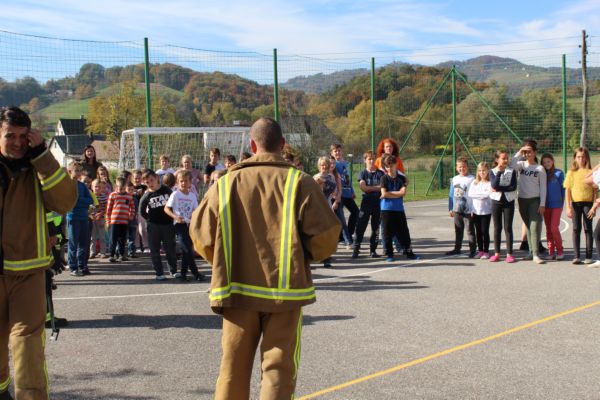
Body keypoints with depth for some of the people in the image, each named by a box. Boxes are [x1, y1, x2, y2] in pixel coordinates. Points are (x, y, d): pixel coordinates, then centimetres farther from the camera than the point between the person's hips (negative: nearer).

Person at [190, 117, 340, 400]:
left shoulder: (227, 183, 0)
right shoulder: (299, 181, -6)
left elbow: (200, 233, 3)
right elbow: (325, 234, -8)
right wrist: (306, 255, 12)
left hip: (238, 289, 2)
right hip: (285, 288, -2)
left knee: (234, 366, 14)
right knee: (279, 367, 5)